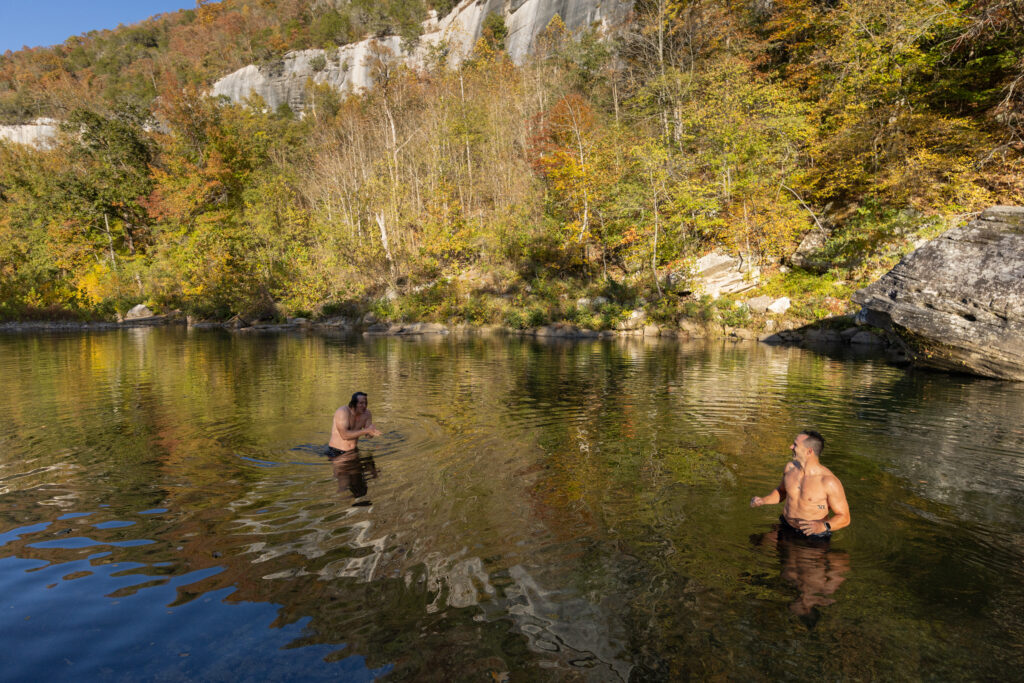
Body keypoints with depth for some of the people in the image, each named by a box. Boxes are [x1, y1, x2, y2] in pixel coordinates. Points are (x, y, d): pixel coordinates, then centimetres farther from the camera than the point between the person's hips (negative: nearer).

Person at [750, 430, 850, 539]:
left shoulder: (829, 482, -17)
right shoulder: (790, 467, 0)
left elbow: (844, 518, -10)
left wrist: (823, 526, -27)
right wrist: (763, 501, 3)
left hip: (814, 536, -4)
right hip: (786, 528, 4)